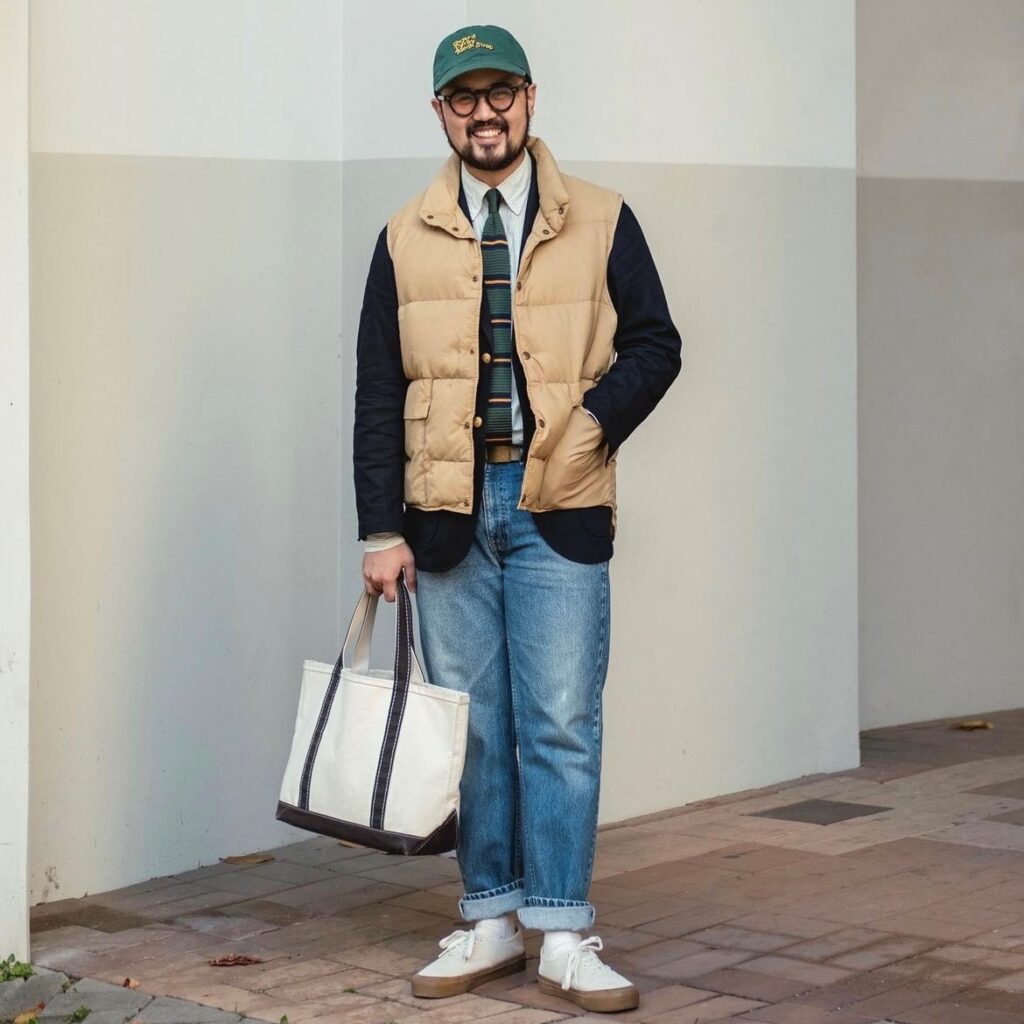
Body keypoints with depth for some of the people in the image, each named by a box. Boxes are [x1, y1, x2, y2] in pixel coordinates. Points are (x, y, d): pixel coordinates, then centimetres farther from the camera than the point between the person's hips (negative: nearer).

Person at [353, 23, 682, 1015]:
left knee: (562, 723, -4)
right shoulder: (406, 239, 8)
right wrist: (381, 531, 0)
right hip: (447, 513, 2)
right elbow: (378, 394, 6)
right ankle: (491, 922, 16)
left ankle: (563, 938, 1)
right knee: (472, 726, 7)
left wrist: (593, 419, -12)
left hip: (559, 509, -1)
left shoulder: (599, 222, 5)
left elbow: (654, 344, 7)